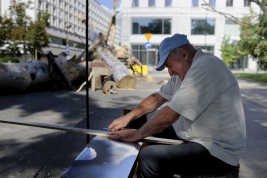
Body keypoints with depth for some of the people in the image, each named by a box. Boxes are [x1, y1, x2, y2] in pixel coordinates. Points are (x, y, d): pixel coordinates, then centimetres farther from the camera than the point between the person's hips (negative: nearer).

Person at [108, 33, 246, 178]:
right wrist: (127, 118, 4)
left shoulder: (205, 67, -23)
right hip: (196, 136, 9)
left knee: (148, 158, -24)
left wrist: (137, 134, -12)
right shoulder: (185, 70, 8)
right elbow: (158, 97, 12)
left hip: (218, 150, -9)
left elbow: (169, 115, -25)